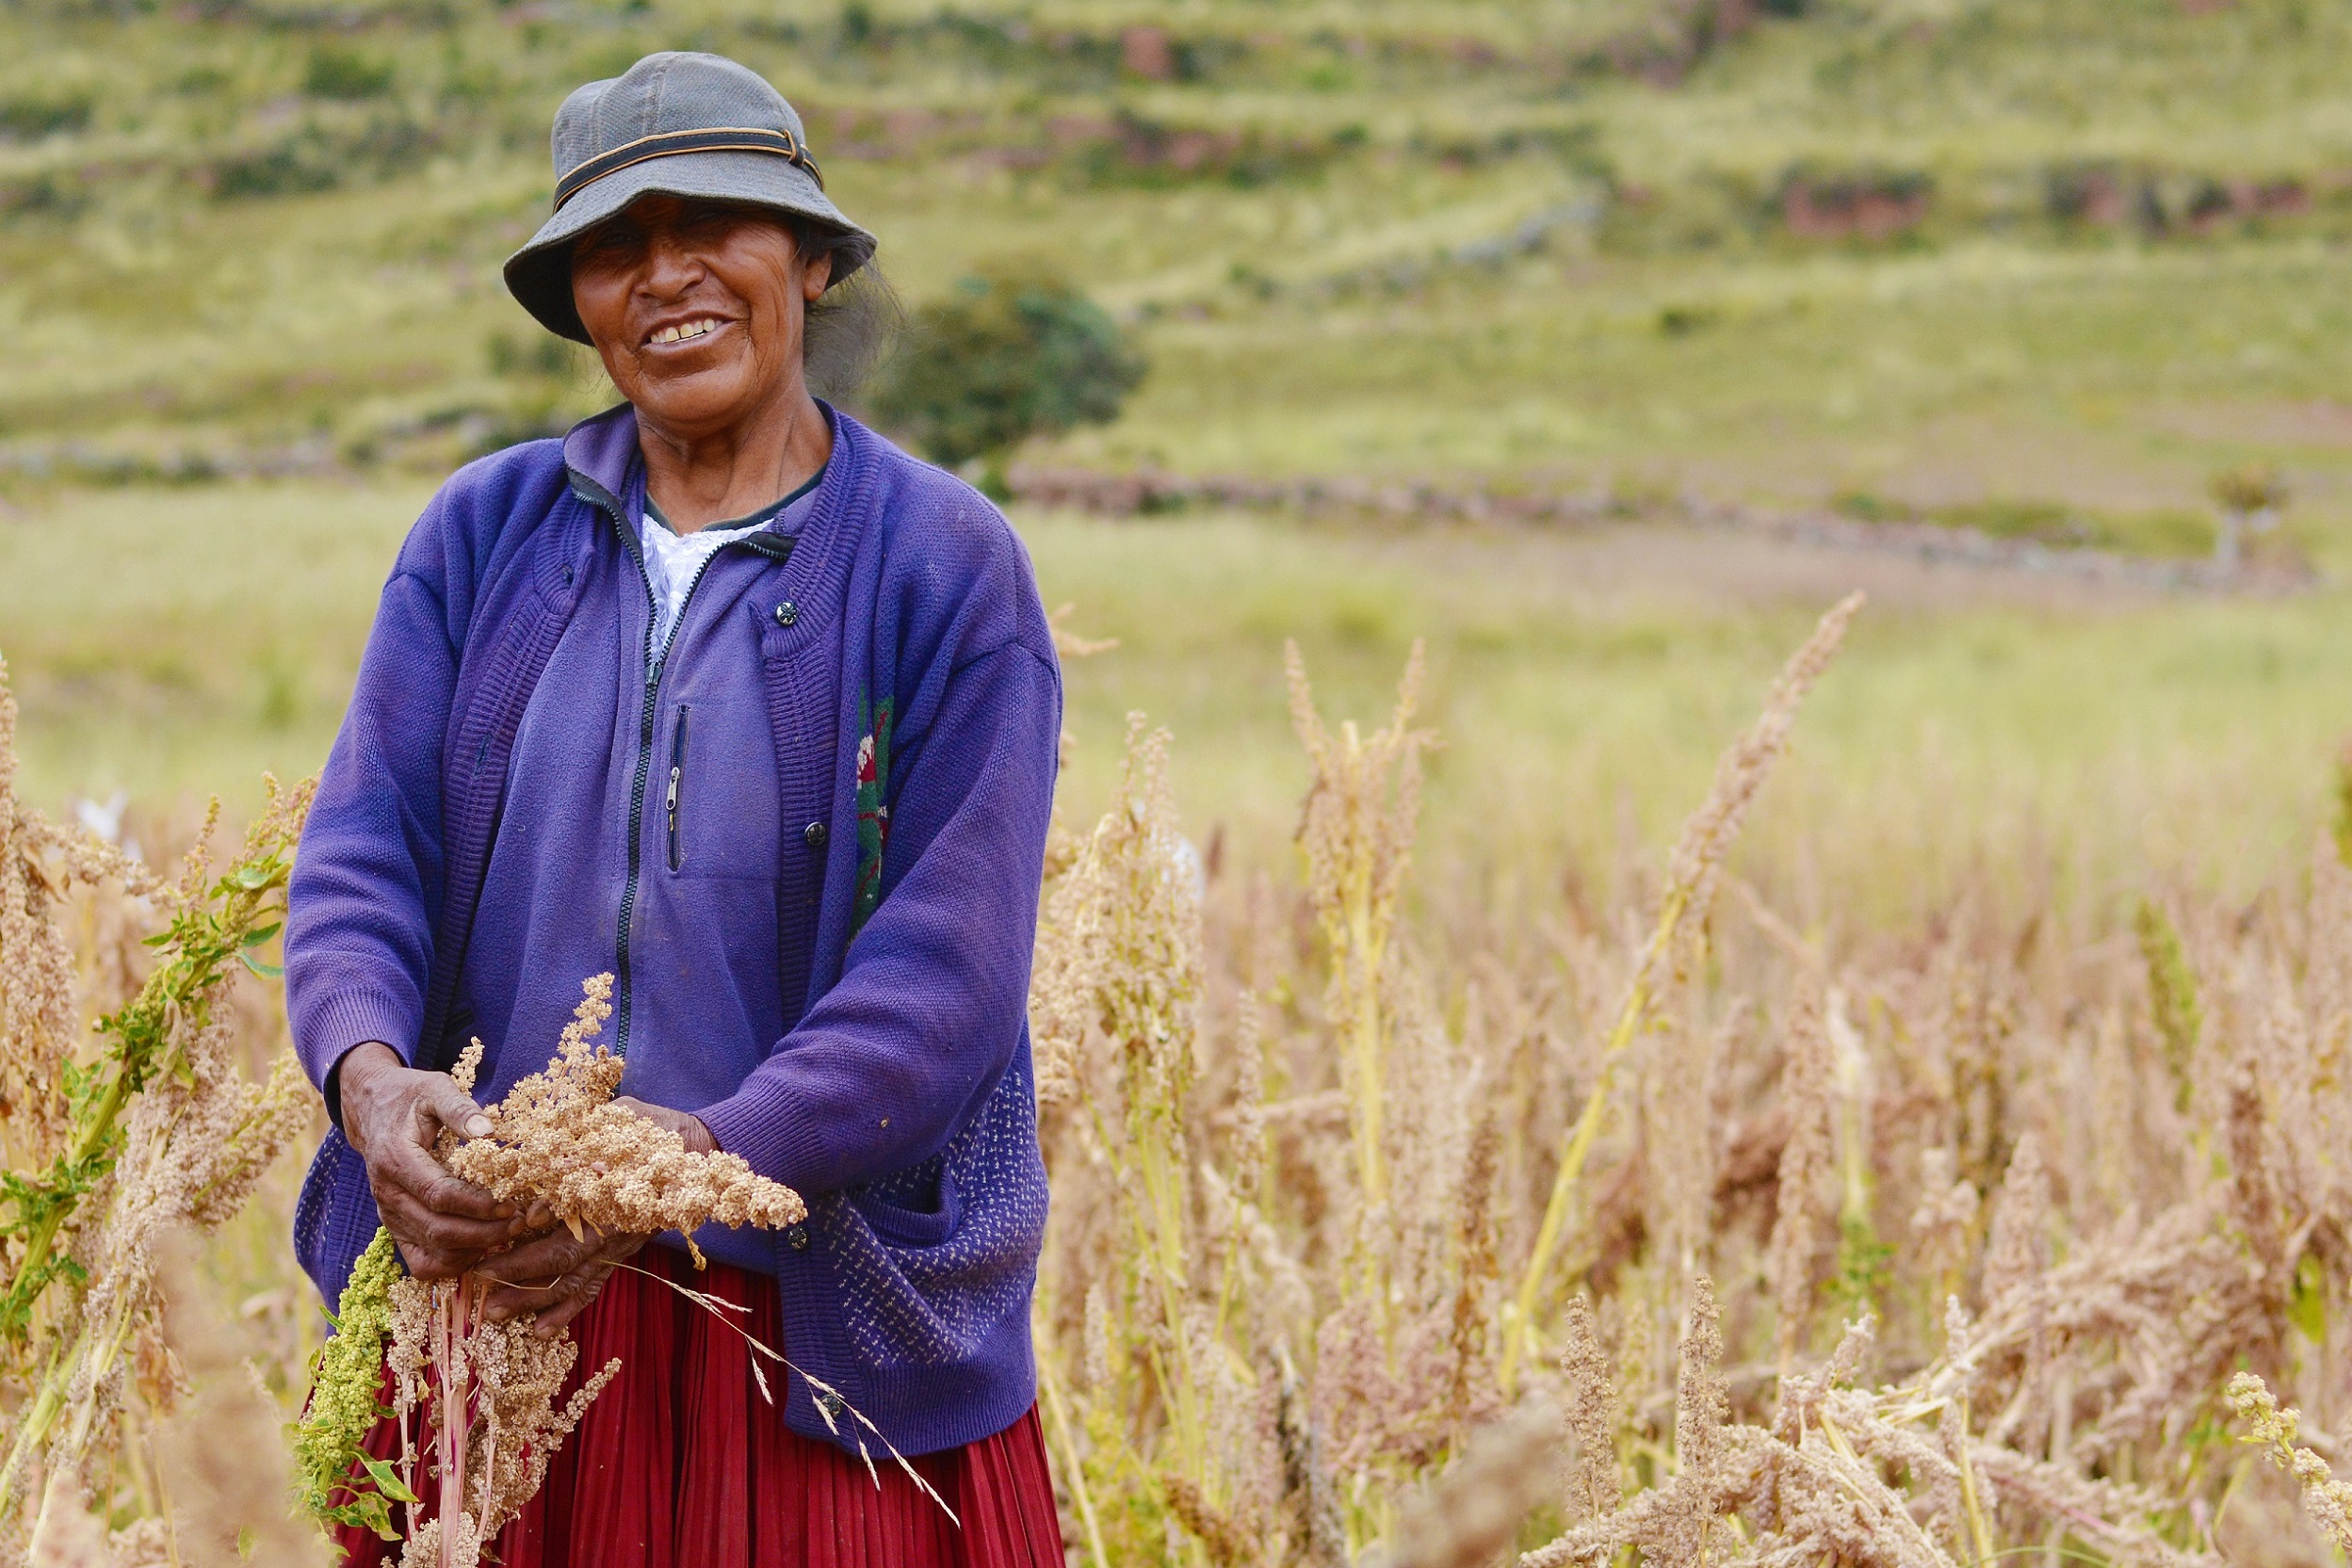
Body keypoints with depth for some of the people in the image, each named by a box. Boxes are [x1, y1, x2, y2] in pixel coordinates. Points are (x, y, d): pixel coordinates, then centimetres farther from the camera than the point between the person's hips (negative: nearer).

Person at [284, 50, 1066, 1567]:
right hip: (485, 1292, 3)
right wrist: (368, 1071, -22)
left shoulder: (947, 567, -5)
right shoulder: (484, 531, 7)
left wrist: (688, 1161, -24)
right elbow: (360, 852, 0)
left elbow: (949, 972, -12)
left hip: (828, 1323, -3)